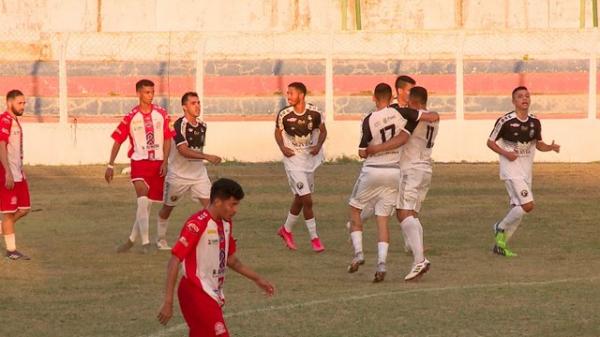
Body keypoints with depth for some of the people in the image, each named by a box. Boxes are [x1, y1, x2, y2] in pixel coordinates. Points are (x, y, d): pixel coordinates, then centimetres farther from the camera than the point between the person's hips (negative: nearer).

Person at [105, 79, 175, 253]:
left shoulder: (161, 114, 2)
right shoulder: (131, 117, -3)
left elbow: (167, 139, 6)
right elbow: (118, 141, 3)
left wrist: (165, 162, -5)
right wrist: (110, 165, 0)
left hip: (157, 163, 3)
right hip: (139, 162, -3)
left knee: (147, 204, 8)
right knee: (143, 200, -20)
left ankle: (132, 239, 23)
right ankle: (145, 242, -21)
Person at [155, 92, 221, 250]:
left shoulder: (202, 125, 3)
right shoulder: (180, 125, -20)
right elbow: (183, 150, -31)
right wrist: (207, 157, -37)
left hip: (199, 173, 5)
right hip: (178, 174, -5)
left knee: (210, 204, -12)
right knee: (168, 207, 12)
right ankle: (161, 240, 30)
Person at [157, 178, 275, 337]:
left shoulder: (226, 224, 9)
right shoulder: (197, 224, -18)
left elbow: (231, 260, 25)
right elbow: (174, 262, -19)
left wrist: (257, 279, 21)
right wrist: (168, 302, -23)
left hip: (214, 295, 9)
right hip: (196, 292, -9)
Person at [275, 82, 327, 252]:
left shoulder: (314, 112, -10)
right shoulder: (284, 114, -13)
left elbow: (323, 131, 5)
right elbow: (278, 132, 4)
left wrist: (318, 145, -12)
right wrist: (283, 148, -13)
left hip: (310, 157, 4)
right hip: (293, 159, -3)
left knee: (300, 198, 16)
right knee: (307, 199, -11)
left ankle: (286, 229, 38)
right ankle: (314, 238, -1)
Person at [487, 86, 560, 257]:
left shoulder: (535, 122, 4)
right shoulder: (505, 121, -13)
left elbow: (539, 144, 16)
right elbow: (490, 142, -4)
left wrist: (551, 147, -5)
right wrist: (505, 153, -19)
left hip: (526, 172, 7)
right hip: (511, 170, -7)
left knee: (517, 209, 8)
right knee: (527, 205, -18)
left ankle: (500, 244, 21)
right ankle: (501, 227, 4)